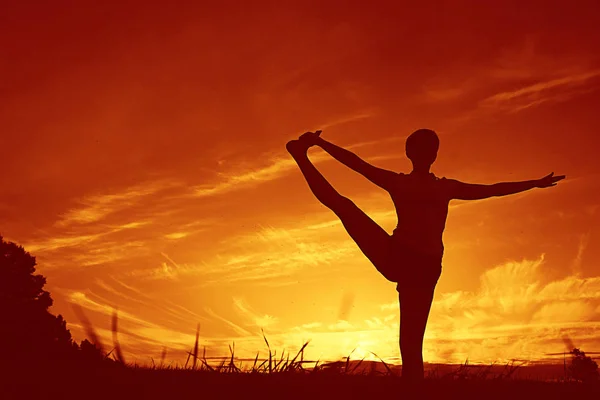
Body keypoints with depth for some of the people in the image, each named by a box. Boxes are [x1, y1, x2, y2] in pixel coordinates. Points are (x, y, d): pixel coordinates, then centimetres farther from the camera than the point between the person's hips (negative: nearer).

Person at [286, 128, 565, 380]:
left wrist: (535, 183, 28)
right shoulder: (397, 181, 14)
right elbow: (357, 163, 8)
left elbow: (492, 189, 26)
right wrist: (321, 144, 1)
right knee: (341, 204, -13)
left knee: (411, 344, -3)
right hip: (395, 256, -1)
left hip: (424, 267, 1)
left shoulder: (447, 188, 21)